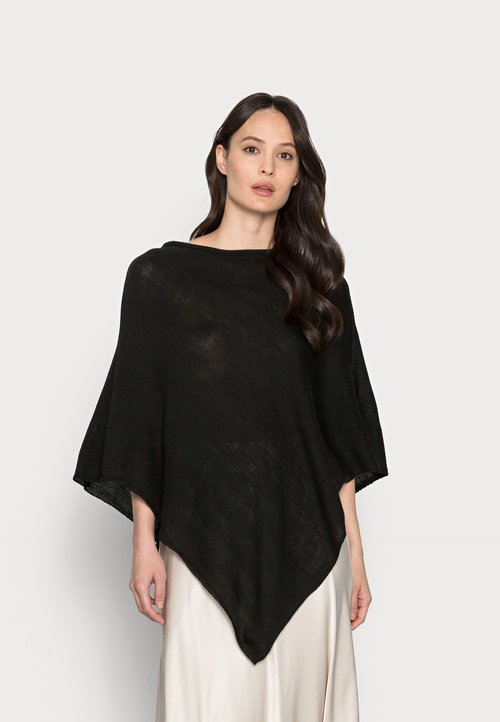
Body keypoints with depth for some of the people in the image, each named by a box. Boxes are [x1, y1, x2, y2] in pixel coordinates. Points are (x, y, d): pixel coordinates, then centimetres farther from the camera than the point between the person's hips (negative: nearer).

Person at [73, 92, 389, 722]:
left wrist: (353, 545, 6)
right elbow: (139, 421, 0)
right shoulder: (161, 275, -1)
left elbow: (340, 423, 8)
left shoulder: (317, 281, 6)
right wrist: (144, 542, -3)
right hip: (205, 542, -2)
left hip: (308, 542, 2)